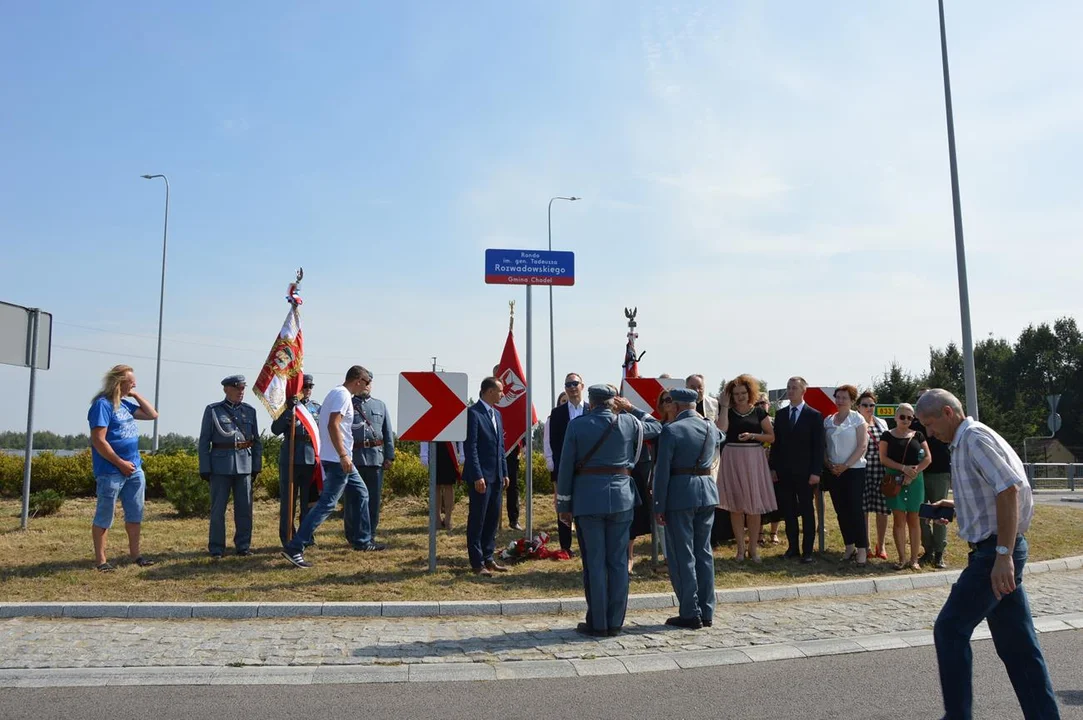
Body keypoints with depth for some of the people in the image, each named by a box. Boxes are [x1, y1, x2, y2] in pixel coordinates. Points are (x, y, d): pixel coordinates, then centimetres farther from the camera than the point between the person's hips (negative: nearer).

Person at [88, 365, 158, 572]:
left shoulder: (125, 404, 12)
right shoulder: (102, 405, -13)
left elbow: (152, 414, 20)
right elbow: (99, 441, -18)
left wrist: (136, 395, 10)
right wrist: (121, 463, -15)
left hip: (134, 469, 8)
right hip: (111, 471, -8)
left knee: (136, 513, 12)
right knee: (105, 516, 1)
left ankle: (134, 553, 22)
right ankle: (100, 559, 9)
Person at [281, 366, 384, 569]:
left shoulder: (337, 393, 16)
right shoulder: (343, 394, -14)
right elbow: (333, 425, -25)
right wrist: (343, 455, -27)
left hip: (341, 459, 11)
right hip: (338, 460, -11)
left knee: (360, 494, 19)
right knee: (327, 503, -11)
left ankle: (362, 541, 28)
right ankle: (294, 548, -11)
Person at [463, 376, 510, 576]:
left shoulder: (496, 414, 15)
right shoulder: (473, 413, -11)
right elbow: (470, 447, -16)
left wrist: (504, 473, 14)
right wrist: (477, 476, -19)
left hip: (496, 475, 8)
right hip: (481, 476, -8)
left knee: (493, 518, 12)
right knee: (477, 519, 0)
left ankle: (488, 558, 22)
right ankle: (477, 563, 7)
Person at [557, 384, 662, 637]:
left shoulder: (577, 425, -3)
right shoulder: (629, 423, 2)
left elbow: (566, 467, -3)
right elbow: (656, 427, 22)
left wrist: (564, 505, 4)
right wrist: (632, 409, 18)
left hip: (587, 499, -2)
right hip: (621, 498, 2)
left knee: (594, 563, 4)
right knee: (618, 562, 8)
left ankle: (597, 623, 8)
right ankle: (615, 622, 13)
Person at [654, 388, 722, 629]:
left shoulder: (671, 430, -12)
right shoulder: (711, 428, 6)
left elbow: (662, 470, -14)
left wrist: (659, 506, -9)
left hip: (680, 496, -6)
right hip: (708, 493, 6)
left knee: (682, 556, 2)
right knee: (703, 552, 14)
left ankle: (690, 614, 5)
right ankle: (706, 612, 19)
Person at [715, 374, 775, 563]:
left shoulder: (759, 412, 6)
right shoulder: (727, 411, 4)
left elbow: (771, 437, 4)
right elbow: (721, 430, -15)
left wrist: (753, 435, -11)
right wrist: (724, 406, -9)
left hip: (754, 460, 0)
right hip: (732, 460, 0)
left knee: (754, 505, 3)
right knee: (736, 506, 3)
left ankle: (753, 547, 12)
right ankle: (740, 548, 12)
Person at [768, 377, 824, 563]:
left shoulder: (814, 415, -3)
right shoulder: (780, 415, 9)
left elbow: (818, 446, -5)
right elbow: (775, 443, 10)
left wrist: (816, 472, -11)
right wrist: (773, 468, 4)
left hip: (804, 472, -4)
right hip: (784, 471, 4)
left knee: (807, 511, 4)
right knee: (788, 511, 8)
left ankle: (807, 550, 8)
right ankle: (793, 547, 16)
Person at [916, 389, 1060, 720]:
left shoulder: (975, 437, -13)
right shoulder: (964, 442, 17)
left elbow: (1009, 489, -23)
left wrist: (1003, 555, -27)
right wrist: (957, 507, 14)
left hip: (994, 552, -10)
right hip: (998, 551, 10)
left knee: (950, 629, -3)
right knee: (1017, 642, 13)